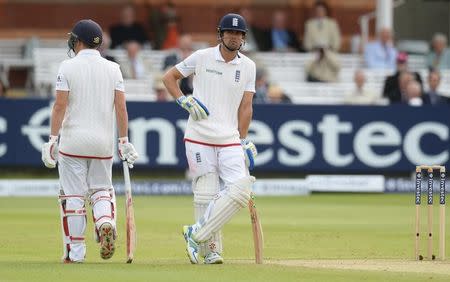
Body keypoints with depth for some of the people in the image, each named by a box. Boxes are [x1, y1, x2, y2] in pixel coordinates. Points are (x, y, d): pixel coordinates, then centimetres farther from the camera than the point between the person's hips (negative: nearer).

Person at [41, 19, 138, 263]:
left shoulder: (68, 67, -4)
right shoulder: (113, 69, 4)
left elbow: (60, 105, -10)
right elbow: (121, 108, 1)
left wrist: (52, 140, -7)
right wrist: (124, 141, 6)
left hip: (73, 142, -3)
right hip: (103, 142, 3)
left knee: (72, 195, 4)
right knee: (101, 189, 16)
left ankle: (75, 252, 3)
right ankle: (106, 222, -15)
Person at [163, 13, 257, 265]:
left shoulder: (248, 66, 9)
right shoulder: (202, 57, 2)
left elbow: (246, 106, 8)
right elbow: (169, 77, 11)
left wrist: (243, 141, 0)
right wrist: (184, 101, -5)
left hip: (230, 139, 2)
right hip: (199, 137, -2)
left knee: (241, 189, -14)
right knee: (206, 194, -5)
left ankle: (197, 235, -6)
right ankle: (210, 249, 5)